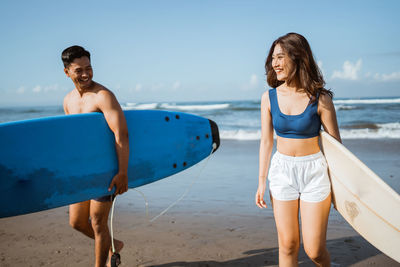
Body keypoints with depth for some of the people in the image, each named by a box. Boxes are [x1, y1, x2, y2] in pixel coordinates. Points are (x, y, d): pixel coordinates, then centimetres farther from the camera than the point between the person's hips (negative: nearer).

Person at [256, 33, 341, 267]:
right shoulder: (269, 98, -1)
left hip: (314, 172, -2)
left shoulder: (319, 99, -11)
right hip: (282, 171, 3)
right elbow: (266, 142, 4)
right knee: (288, 245, 7)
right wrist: (262, 182, 5)